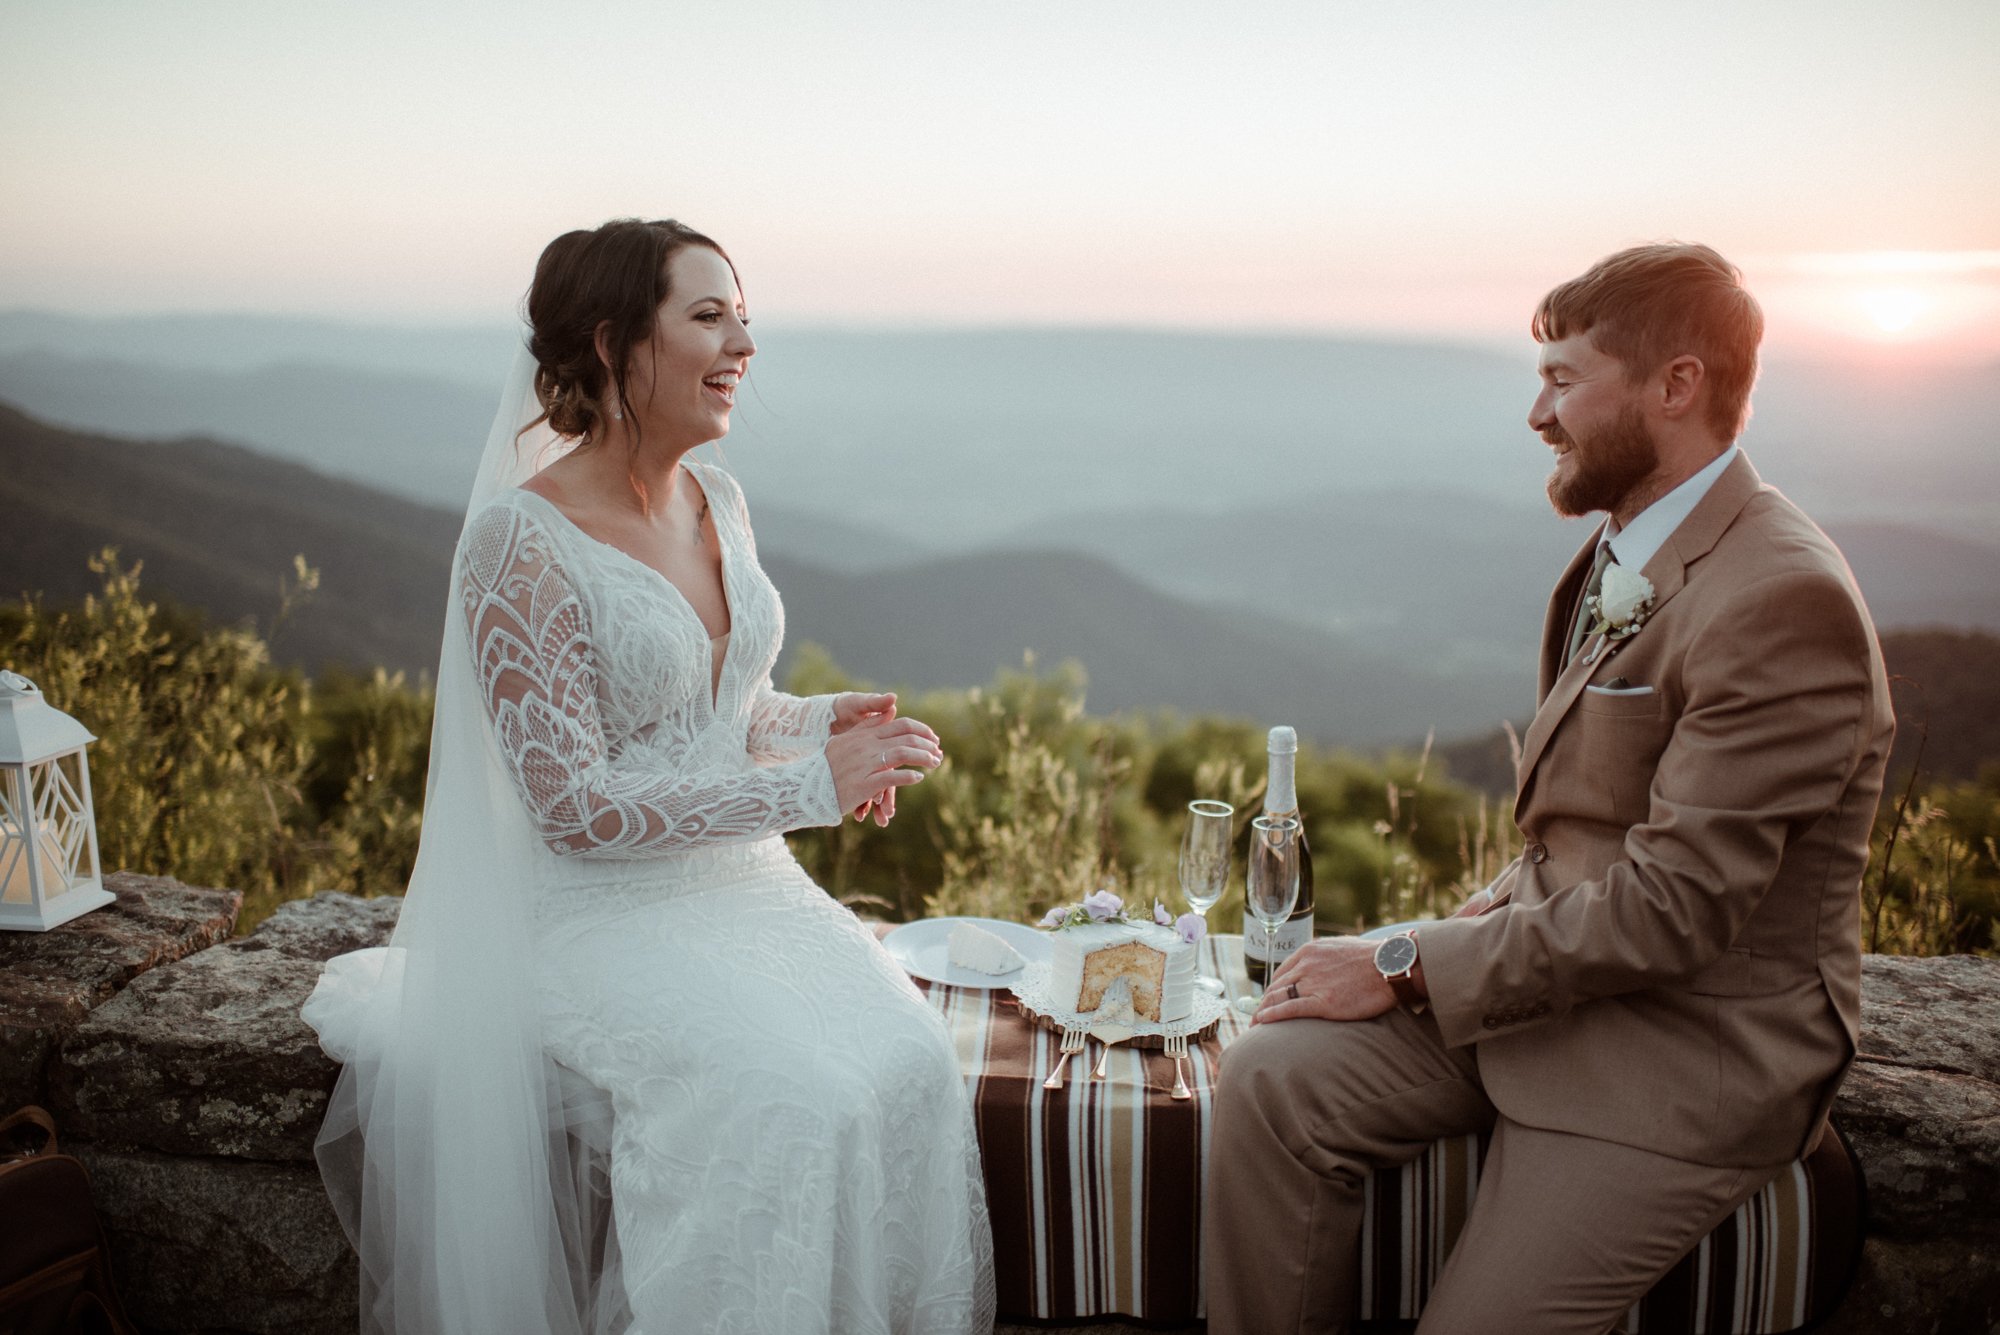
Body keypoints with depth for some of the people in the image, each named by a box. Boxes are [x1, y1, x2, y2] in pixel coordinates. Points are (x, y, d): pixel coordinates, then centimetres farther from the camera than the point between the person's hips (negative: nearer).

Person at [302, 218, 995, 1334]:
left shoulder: (719, 500, 7)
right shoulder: (521, 540, -15)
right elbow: (572, 805, -18)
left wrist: (825, 720, -3)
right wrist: (811, 787, -19)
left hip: (747, 885, 6)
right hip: (606, 916, -6)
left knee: (915, 1066, -16)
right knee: (794, 1103, -26)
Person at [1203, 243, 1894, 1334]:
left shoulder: (1782, 600, -21)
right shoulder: (1623, 556, 8)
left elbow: (1673, 907, -24)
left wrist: (1405, 967, -19)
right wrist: (1508, 901, 1)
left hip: (1697, 1048, -7)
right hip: (1559, 961, 8)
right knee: (1271, 1082, -11)